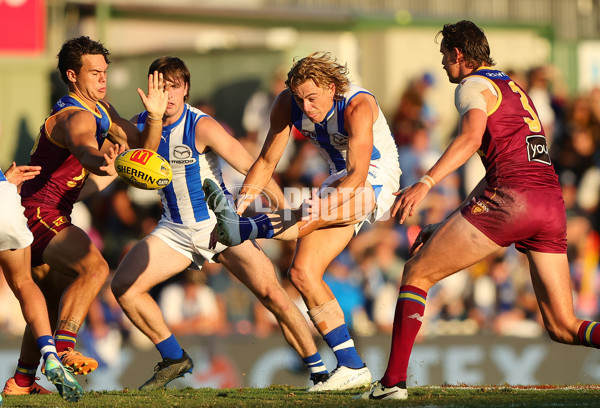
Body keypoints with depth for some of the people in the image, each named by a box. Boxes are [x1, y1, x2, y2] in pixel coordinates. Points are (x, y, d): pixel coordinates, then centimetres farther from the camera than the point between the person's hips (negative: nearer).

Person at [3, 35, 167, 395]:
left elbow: (143, 149, 7)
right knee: (94, 267, -28)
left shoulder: (101, 109, 11)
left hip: (49, 217, 11)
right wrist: (103, 163, -68)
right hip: (38, 213, -11)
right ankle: (63, 347, -36)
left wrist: (155, 116, -13)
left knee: (56, 297, 20)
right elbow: (85, 152, -45)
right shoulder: (75, 118, -21)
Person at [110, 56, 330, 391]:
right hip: (175, 230, 5)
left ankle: (320, 372, -6)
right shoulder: (140, 125, -3)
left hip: (221, 222, -5)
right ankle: (175, 360, 7)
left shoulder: (202, 127, -19)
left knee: (270, 292, -17)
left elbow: (252, 168, -19)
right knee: (124, 286, -11)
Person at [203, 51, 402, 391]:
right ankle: (351, 367, -9)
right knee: (303, 272, -9)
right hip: (342, 187, 6)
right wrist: (239, 205, -16)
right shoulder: (288, 104, -12)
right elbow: (267, 160, -5)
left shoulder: (358, 107, -30)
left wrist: (323, 203, -52)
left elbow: (358, 173, -37)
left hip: (376, 184, -6)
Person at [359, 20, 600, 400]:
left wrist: (425, 183, -28)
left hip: (510, 199, -7)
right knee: (563, 327, 8)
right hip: (552, 202, 7)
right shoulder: (514, 88, 32)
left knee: (416, 274, 6)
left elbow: (472, 136, -17)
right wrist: (447, 226, 33)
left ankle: (394, 380, 0)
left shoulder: (474, 86, 6)